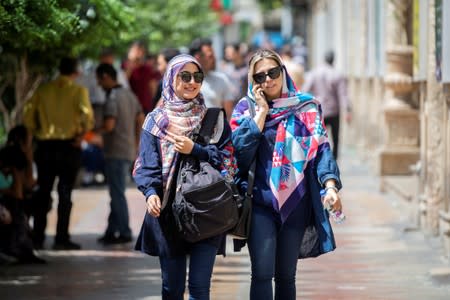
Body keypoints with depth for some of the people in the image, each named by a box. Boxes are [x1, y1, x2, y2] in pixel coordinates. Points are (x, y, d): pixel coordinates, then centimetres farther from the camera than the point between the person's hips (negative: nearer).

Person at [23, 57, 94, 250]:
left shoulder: (43, 90, 5)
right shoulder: (78, 91, -5)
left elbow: (28, 115, 0)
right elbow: (87, 116, -20)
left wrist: (37, 133, 10)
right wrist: (81, 135, -7)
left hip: (45, 146, 3)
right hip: (68, 147, -3)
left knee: (43, 192, 11)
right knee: (65, 193, 2)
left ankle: (37, 238, 11)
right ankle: (61, 239, 0)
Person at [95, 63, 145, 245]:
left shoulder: (112, 98, -15)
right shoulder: (129, 95, 13)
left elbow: (109, 125, -26)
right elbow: (141, 120, 16)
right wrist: (136, 143, 21)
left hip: (116, 152, -9)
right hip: (129, 151, 9)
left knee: (117, 193, -4)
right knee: (116, 192, 14)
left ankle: (124, 232, -2)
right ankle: (111, 231, 17)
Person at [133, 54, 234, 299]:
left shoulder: (214, 119, 8)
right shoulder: (156, 121, 7)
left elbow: (227, 159, 2)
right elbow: (146, 165, 1)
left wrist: (195, 150, -11)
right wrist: (151, 192, -17)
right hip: (168, 213, 1)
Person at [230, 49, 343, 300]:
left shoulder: (306, 107, 7)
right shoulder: (246, 108, 6)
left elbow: (321, 148, 0)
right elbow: (240, 148, -9)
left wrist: (330, 185, -14)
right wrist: (262, 111, -8)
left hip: (296, 203, 1)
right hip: (261, 203, -1)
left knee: (286, 274, 7)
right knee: (262, 274, -11)